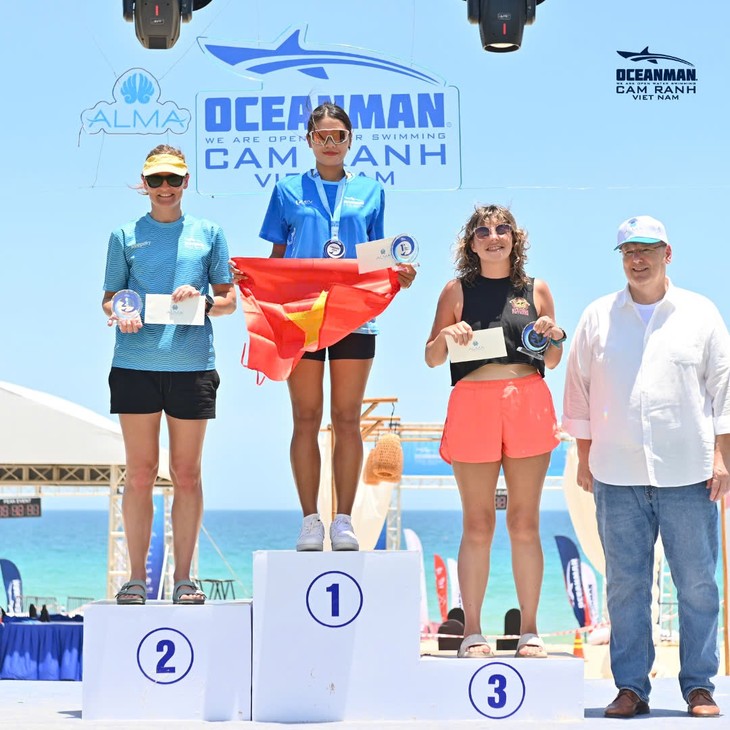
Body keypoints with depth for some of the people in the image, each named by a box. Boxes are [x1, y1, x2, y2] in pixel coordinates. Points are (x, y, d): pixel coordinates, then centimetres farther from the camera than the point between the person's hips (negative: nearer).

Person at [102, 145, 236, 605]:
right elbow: (109, 298, 12)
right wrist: (119, 314, -10)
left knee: (187, 473, 3)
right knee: (141, 473, 1)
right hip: (136, 364, 0)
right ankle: (137, 576, 7)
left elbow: (229, 300, 12)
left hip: (192, 364, 0)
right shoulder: (126, 236, 11)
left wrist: (204, 301, -10)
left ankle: (184, 577, 10)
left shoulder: (208, 233, 12)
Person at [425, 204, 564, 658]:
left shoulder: (536, 290, 11)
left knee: (525, 522, 3)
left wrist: (553, 336, -4)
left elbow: (553, 361, 16)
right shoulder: (458, 291, 7)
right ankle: (472, 631, 7)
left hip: (528, 404, 1)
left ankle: (529, 630, 9)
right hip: (474, 404, -1)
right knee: (478, 525, 1)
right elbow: (431, 359, 8)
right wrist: (447, 336, -12)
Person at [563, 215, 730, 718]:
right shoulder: (598, 317, 10)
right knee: (625, 586, 3)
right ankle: (631, 688, 9)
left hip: (688, 473, -1)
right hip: (617, 474, 1)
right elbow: (579, 390, 13)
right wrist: (584, 458, 8)